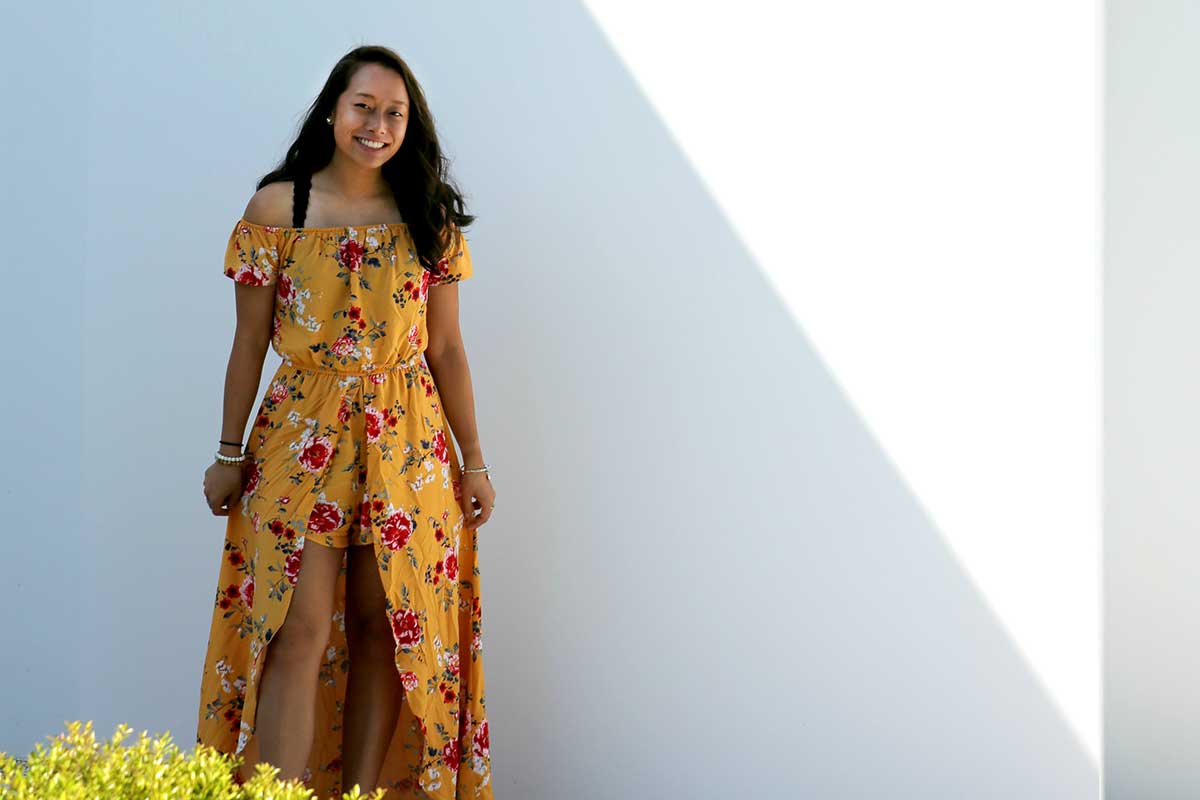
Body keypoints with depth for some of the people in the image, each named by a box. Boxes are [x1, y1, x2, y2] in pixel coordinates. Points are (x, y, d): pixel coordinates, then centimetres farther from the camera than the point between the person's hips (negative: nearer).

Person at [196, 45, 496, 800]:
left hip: (406, 444, 2)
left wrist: (475, 462, 6)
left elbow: (447, 349, 7)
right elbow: (250, 343, 3)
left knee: (383, 626, 5)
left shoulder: (430, 219, 4)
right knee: (298, 636, -6)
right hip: (300, 438, -2)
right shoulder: (276, 208, -2)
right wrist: (230, 455, 5)